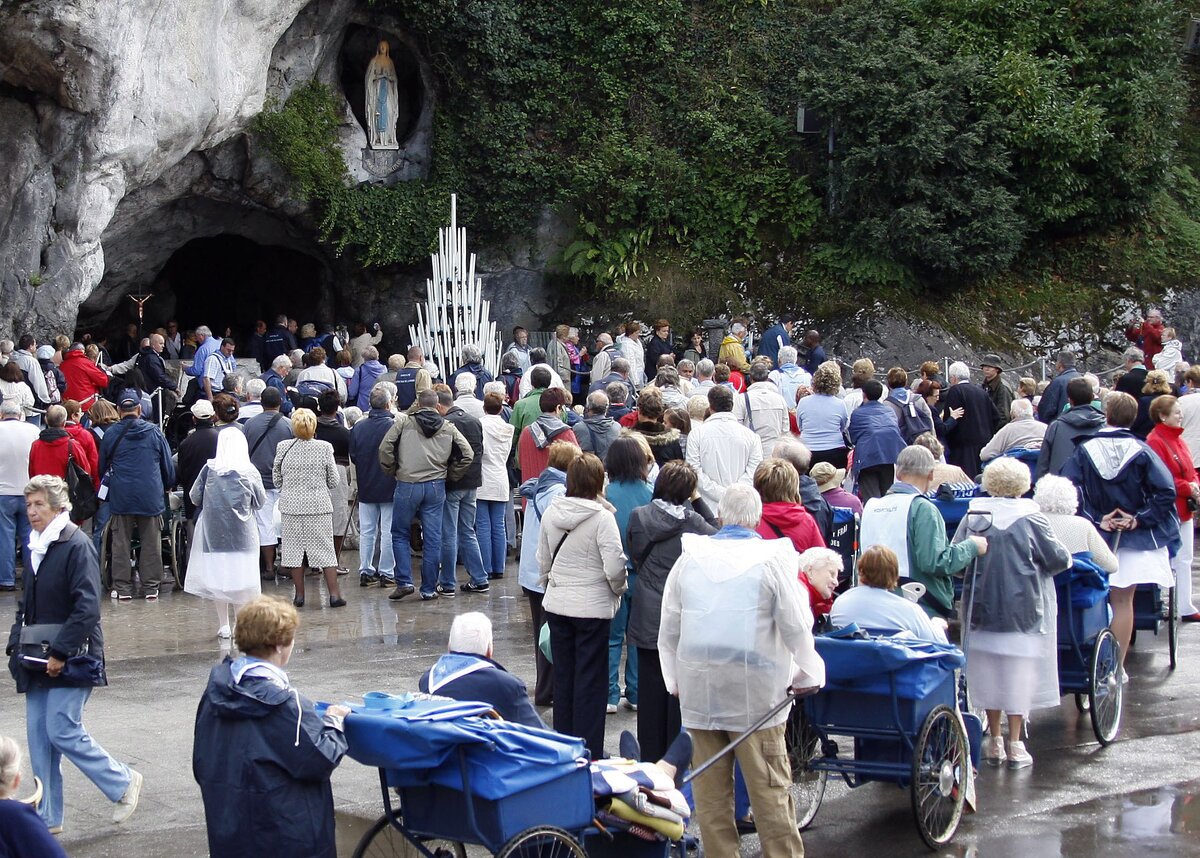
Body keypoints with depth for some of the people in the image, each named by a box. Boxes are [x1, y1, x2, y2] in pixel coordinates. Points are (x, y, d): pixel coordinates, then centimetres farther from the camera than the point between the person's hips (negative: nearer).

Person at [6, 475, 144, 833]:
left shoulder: (76, 545, -14)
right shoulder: (36, 547, 12)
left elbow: (88, 607, -20)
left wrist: (60, 652, -21)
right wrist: (16, 643, 9)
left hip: (71, 658, -8)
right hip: (40, 658, 8)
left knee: (62, 731, -9)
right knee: (38, 736, 7)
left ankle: (123, 783, 10)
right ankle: (47, 818, 15)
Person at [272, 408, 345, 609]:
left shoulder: (283, 447, -4)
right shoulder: (324, 447, -7)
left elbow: (276, 479, 4)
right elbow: (334, 481, -2)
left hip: (291, 506, 1)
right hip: (319, 506, -1)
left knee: (294, 548, 9)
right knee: (325, 549, 6)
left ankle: (299, 595, 11)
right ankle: (334, 594, 3)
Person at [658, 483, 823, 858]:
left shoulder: (689, 559, 5)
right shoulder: (771, 558, -5)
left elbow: (668, 629, 11)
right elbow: (796, 625, -4)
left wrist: (674, 679, 22)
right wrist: (807, 674, 9)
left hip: (698, 687, 3)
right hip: (754, 687, -3)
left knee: (709, 782, 8)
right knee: (768, 784, 1)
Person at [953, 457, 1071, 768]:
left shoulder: (973, 517, -3)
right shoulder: (1030, 519, -11)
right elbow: (1058, 559, -6)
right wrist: (1065, 559, 16)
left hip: (982, 611, 3)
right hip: (1022, 611, -3)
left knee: (989, 673, 12)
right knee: (1018, 673, 4)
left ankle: (995, 742, 19)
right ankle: (1015, 745, 6)